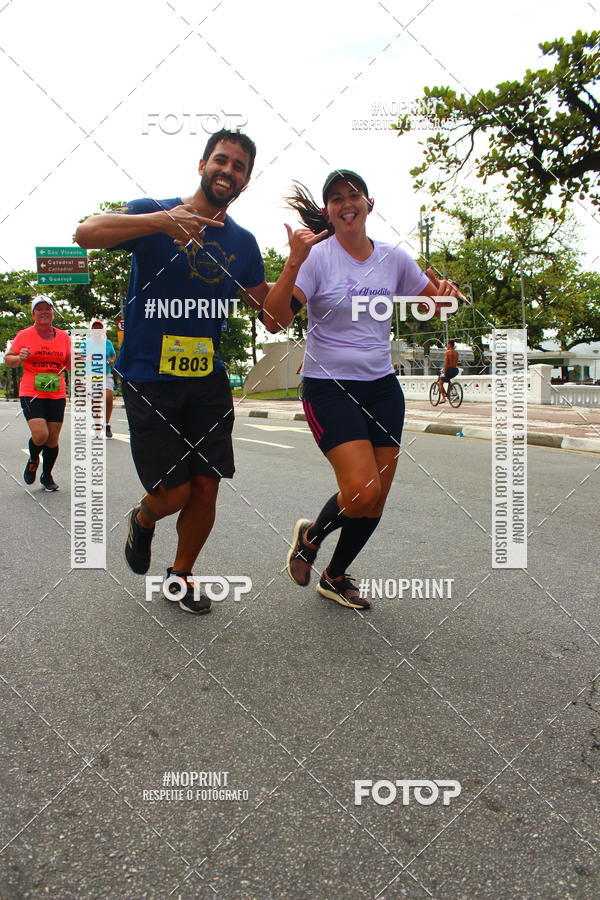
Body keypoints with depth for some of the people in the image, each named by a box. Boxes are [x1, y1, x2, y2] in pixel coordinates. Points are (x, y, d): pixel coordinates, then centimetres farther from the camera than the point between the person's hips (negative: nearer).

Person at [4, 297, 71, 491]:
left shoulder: (63, 336, 9)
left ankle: (47, 476, 27)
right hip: (31, 394, -3)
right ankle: (33, 461, 17)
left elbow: (69, 364, 17)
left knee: (53, 440, 5)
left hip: (57, 395, 3)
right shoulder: (24, 335, 0)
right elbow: (8, 358, 7)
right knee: (40, 435, -17)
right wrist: (19, 358, -15)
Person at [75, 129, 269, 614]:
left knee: (206, 488, 2)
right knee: (174, 492, -6)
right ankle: (143, 519, 32)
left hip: (208, 379, 4)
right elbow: (86, 233, -20)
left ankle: (181, 575, 27)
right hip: (149, 378, -4)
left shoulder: (244, 243, 10)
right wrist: (161, 220, -34)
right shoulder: (155, 212, -3)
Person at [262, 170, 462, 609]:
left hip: (383, 387, 5)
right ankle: (311, 535, 16)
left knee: (376, 501, 6)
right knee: (360, 490, -19)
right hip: (329, 387, -5)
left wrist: (448, 294, -6)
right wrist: (294, 261, -28)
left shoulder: (394, 258, 6)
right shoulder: (316, 256, -7)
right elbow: (274, 321, -18)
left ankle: (335, 577, 30)